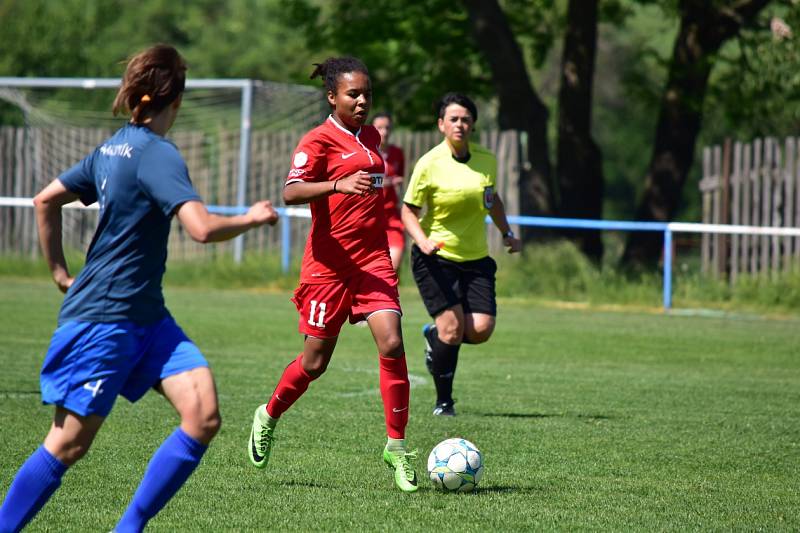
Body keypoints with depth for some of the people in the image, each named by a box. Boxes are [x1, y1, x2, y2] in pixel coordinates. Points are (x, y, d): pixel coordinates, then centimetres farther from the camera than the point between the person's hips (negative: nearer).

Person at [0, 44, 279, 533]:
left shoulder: (113, 148, 11)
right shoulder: (157, 154, -16)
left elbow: (45, 200, 20)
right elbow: (203, 228, -28)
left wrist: (60, 271, 26)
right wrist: (253, 218, -10)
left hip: (147, 318, 9)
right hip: (103, 320, -9)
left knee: (204, 415, -6)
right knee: (69, 443, -3)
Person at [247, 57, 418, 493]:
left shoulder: (371, 137, 13)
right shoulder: (319, 140, -8)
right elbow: (291, 192, -24)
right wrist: (339, 184, -39)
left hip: (373, 258, 5)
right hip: (330, 262, -5)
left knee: (391, 345, -14)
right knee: (315, 361, 4)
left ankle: (396, 445, -7)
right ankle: (268, 418, 32)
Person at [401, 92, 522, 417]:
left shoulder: (487, 160, 3)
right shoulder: (429, 164, -11)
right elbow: (408, 210, -6)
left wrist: (507, 233, 19)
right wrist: (422, 240, -22)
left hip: (475, 258, 4)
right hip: (437, 256, -4)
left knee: (481, 330, -9)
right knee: (452, 326, -15)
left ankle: (434, 335, 25)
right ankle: (443, 401, 3)